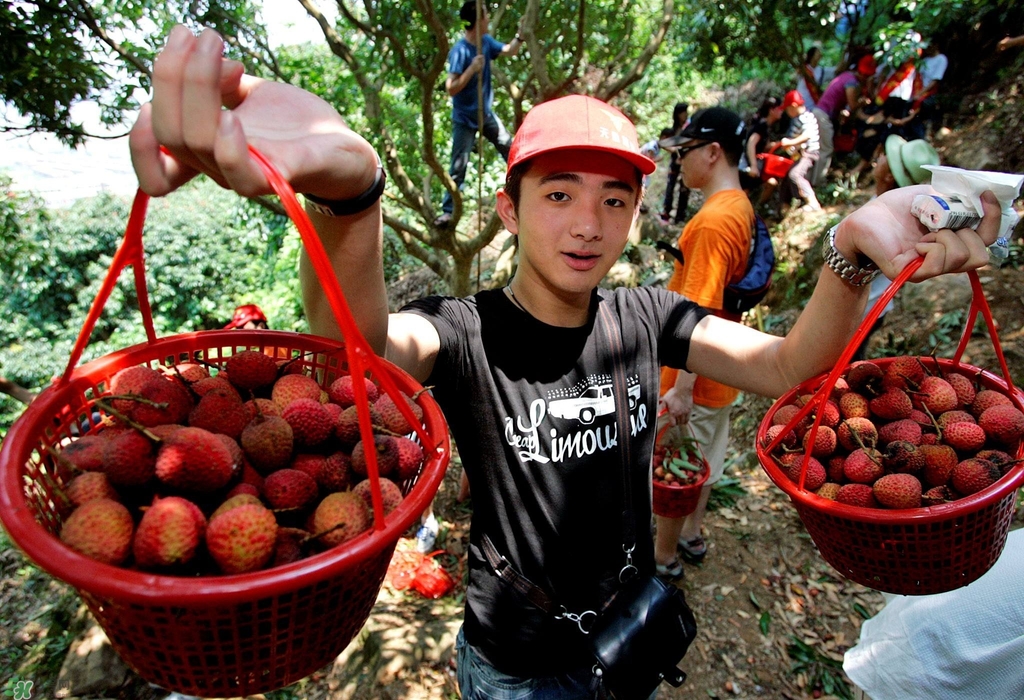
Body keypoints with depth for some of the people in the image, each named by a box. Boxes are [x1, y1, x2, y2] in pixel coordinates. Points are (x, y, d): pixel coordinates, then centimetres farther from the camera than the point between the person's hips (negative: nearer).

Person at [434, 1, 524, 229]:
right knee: (458, 167, -6)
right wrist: (472, 68, -31)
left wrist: (521, 34, -1)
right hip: (465, 119, -7)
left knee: (511, 149, 17)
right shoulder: (460, 50, -23)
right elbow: (451, 88, -26)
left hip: (486, 113, 7)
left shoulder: (486, 41, -1)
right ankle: (447, 211, 3)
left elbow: (510, 50, 15)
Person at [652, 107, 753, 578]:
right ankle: (690, 534, 42)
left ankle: (665, 558, 28)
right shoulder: (740, 207, 5)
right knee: (701, 457, 23)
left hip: (694, 376, -9)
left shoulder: (712, 220, -26)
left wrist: (682, 386, -25)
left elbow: (701, 314, -28)